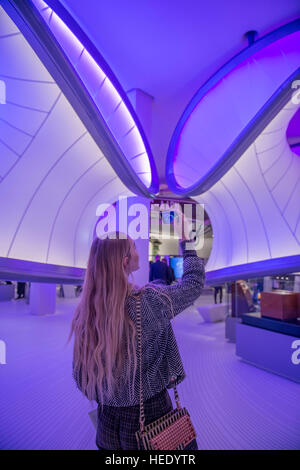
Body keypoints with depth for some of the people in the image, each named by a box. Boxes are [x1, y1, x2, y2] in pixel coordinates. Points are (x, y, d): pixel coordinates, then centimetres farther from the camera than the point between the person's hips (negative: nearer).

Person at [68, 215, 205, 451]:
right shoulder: (148, 303, -28)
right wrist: (187, 243, 0)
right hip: (150, 414, -4)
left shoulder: (84, 311, -11)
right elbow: (194, 282, -12)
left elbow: (80, 376, 0)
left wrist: (103, 400, 16)